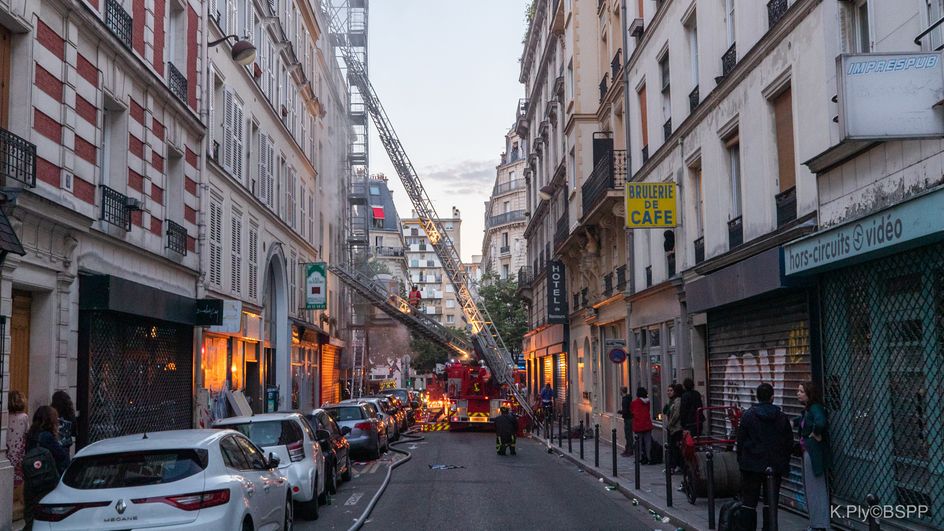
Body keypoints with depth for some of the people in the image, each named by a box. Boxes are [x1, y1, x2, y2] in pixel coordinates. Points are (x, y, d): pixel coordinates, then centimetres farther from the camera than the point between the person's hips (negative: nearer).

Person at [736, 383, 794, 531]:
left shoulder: (748, 415, -6)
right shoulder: (781, 417, 0)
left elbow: (740, 441, -3)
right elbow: (789, 443, 6)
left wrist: (740, 460, 8)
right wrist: (784, 462, 16)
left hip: (751, 465, -2)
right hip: (775, 466, 2)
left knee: (749, 500, 3)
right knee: (771, 501, 8)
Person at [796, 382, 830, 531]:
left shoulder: (815, 408, -18)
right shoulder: (807, 409, 11)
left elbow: (820, 423, -40)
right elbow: (801, 422, 33)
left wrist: (816, 436, -23)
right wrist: (793, 422, 13)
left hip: (814, 453, -10)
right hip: (807, 452, 10)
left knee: (816, 489, -3)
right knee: (810, 489, 15)